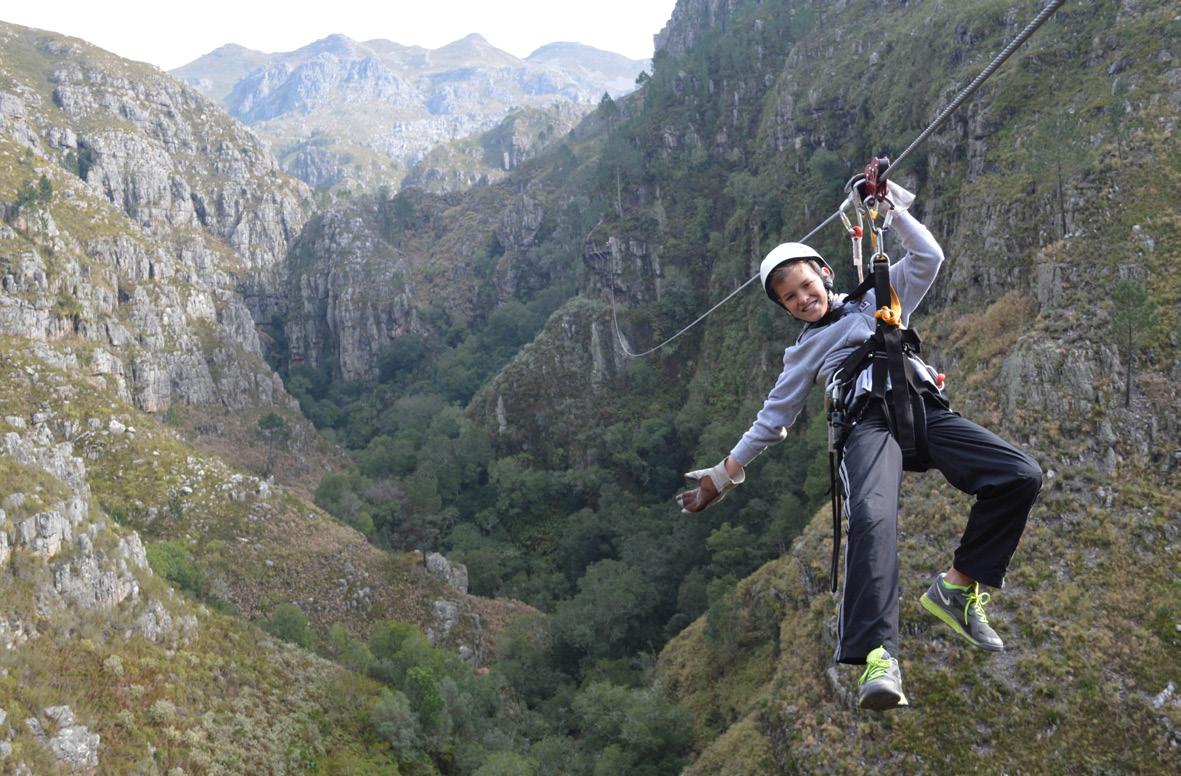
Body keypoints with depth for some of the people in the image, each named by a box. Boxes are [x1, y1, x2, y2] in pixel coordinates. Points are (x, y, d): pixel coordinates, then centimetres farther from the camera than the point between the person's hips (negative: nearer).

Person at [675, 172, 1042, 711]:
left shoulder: (881, 299, 30)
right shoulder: (804, 351, 28)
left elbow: (927, 258, 22)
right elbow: (773, 418, 29)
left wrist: (892, 207, 17)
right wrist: (724, 474, 26)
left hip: (926, 411, 2)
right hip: (871, 421, -2)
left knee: (1020, 476, -22)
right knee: (873, 517, -36)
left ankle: (957, 588, -7)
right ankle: (878, 656, -46)